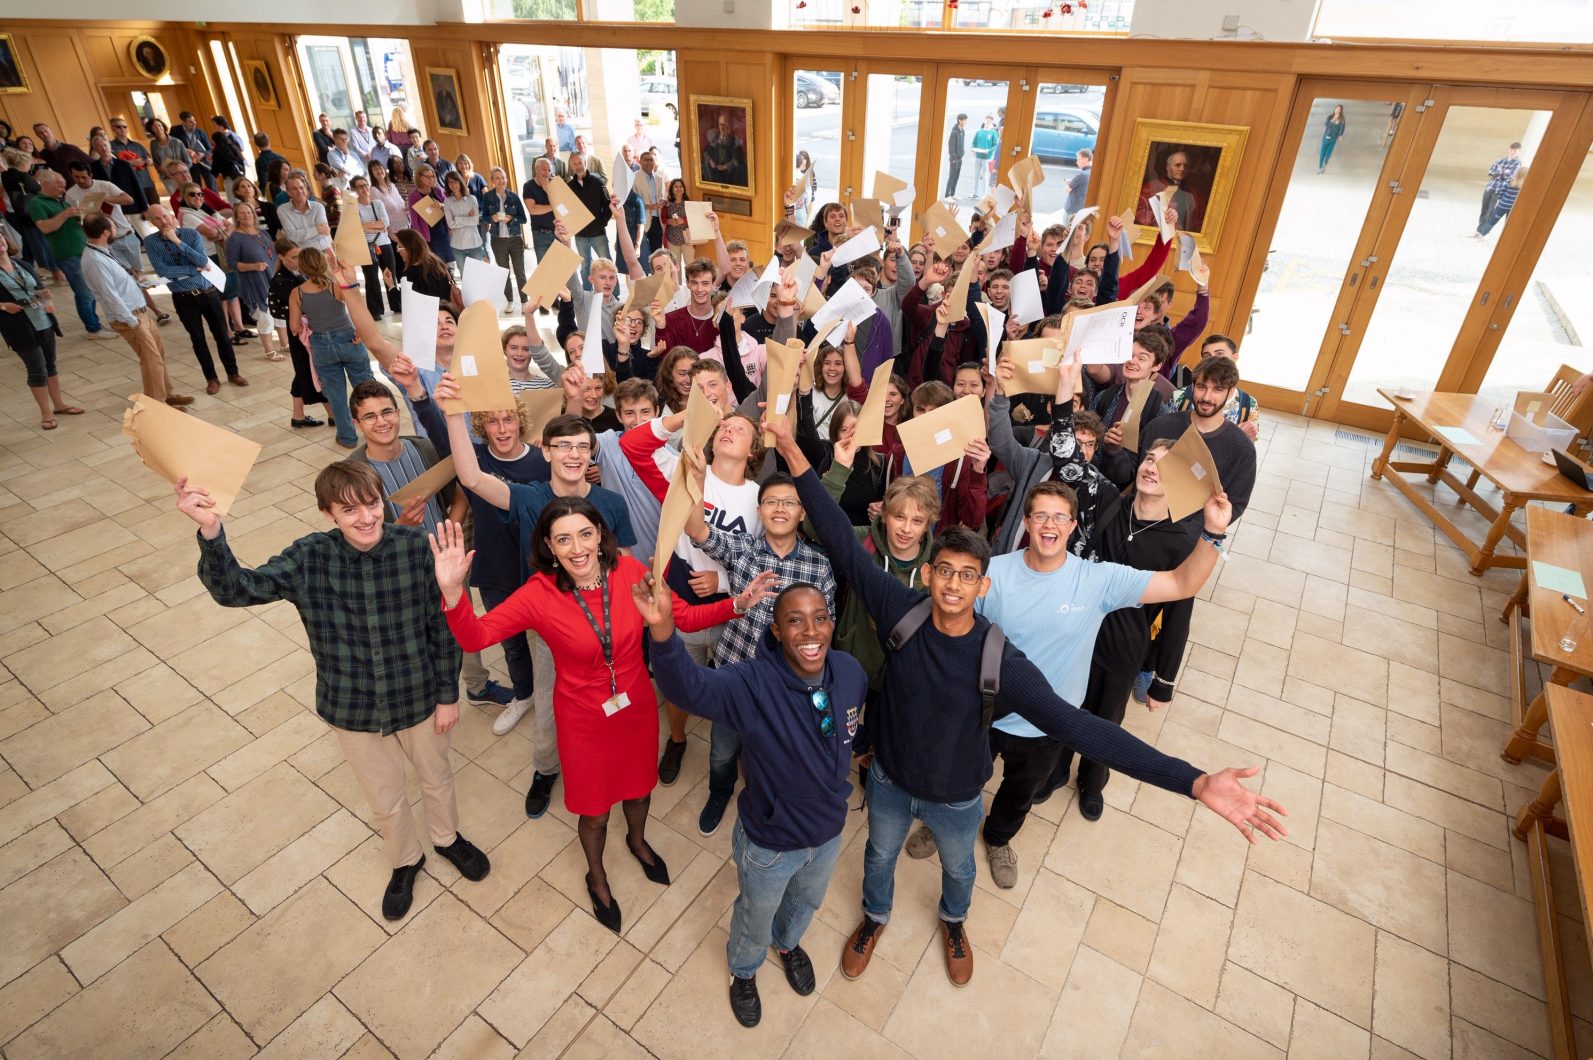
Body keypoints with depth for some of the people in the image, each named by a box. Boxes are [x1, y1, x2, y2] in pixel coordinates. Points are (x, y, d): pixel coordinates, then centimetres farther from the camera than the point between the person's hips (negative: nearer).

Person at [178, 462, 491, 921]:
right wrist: (210, 529, -46)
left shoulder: (415, 546, -20)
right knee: (385, 801, 23)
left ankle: (447, 838, 59)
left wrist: (448, 693, -6)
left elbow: (442, 625, -11)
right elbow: (235, 588, -28)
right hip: (353, 708, 1)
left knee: (436, 778, 26)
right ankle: (405, 861, 55)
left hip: (419, 696, 0)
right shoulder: (310, 559, -17)